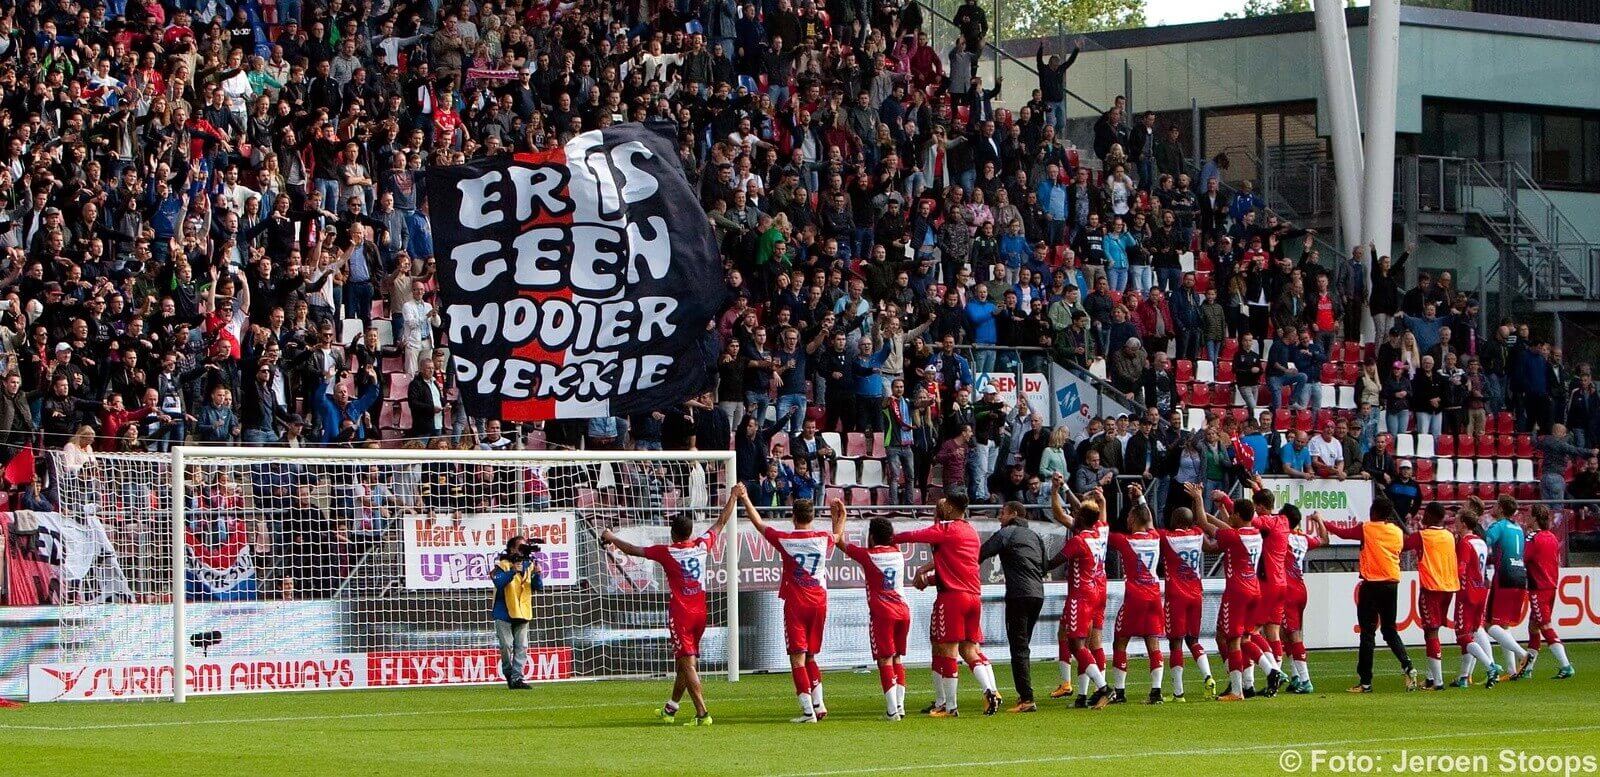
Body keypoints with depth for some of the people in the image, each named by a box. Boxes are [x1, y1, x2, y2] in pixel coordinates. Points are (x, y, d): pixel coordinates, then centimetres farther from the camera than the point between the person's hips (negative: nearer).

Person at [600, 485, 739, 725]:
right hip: (700, 613, 6)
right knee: (684, 662, 17)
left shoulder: (668, 552, -11)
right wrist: (734, 497, 28)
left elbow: (633, 550, -2)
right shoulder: (702, 546, 0)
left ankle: (702, 713, -19)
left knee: (688, 663, -8)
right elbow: (721, 523, 15)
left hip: (680, 614, -6)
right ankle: (670, 710, 33)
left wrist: (611, 538, 14)